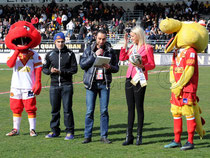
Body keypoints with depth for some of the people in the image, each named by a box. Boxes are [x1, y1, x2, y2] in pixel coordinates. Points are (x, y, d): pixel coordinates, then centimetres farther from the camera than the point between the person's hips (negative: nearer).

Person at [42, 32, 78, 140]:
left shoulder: (70, 54, 3)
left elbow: (74, 69, -1)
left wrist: (61, 72, -13)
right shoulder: (50, 54, 10)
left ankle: (70, 132, 1)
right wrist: (50, 71, -9)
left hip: (67, 85, -3)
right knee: (55, 109, 6)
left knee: (67, 109, -4)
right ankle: (54, 131, 16)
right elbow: (44, 68, 13)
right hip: (54, 85, 3)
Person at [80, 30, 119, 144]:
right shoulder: (89, 50, 6)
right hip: (91, 83, -1)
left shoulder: (110, 51, 7)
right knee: (90, 111, -2)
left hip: (104, 83, 1)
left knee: (104, 111, 0)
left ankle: (104, 136, 7)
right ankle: (87, 136, 5)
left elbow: (116, 68, 9)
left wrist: (110, 67, -13)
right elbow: (82, 64, -4)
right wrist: (94, 55, -12)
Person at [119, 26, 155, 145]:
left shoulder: (147, 48, -3)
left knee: (139, 107, -3)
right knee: (130, 108, 6)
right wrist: (125, 43, 9)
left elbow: (152, 65, -5)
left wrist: (142, 66, -22)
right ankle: (129, 136, 8)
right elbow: (122, 58, 9)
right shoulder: (132, 47, 15)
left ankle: (139, 136, 3)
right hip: (129, 78, 6)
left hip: (140, 80, -6)